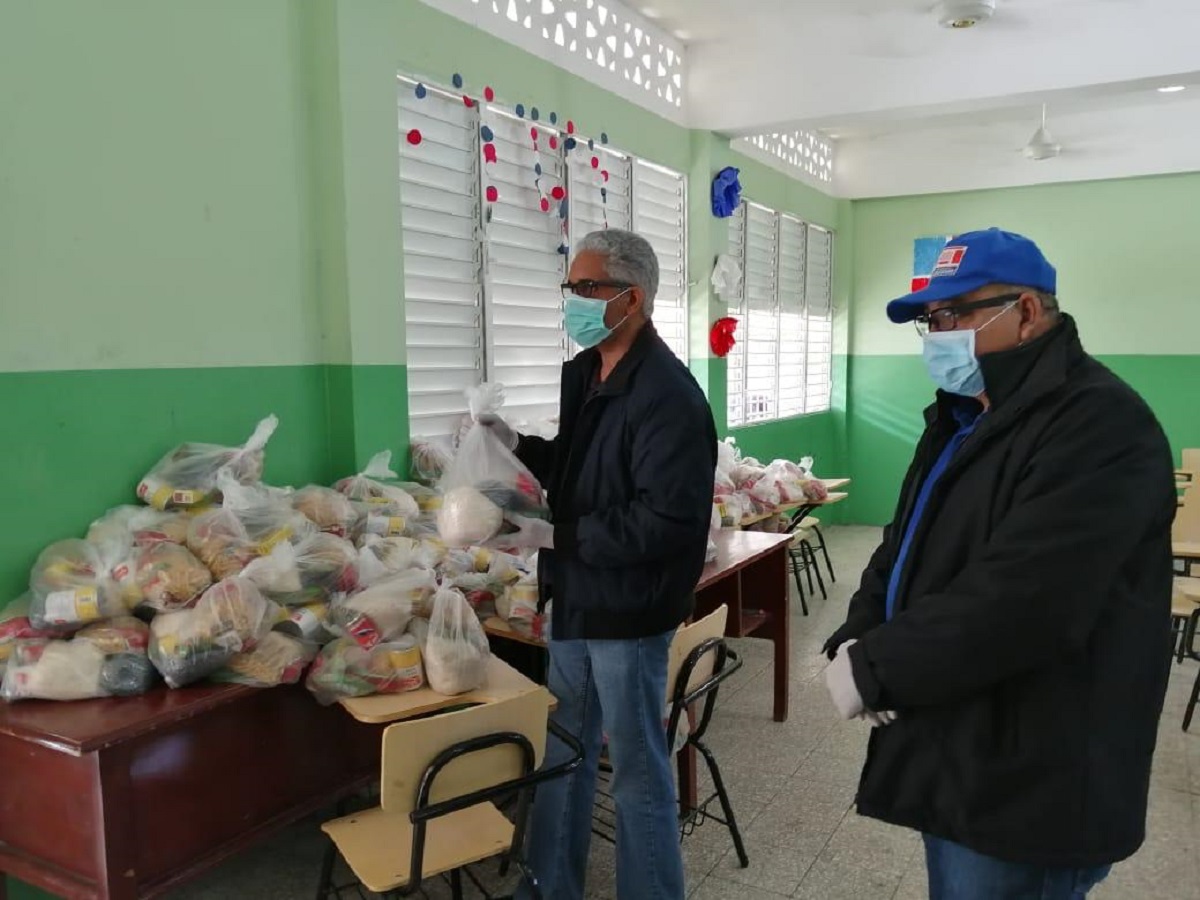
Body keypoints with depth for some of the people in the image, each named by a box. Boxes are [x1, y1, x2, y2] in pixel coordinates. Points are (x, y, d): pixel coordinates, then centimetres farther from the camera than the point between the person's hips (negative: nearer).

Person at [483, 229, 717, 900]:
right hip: (574, 599, 9)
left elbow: (666, 520, -27)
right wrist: (517, 445, 2)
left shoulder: (667, 393, -21)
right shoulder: (584, 373, 8)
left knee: (638, 768, 8)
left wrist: (554, 536, -25)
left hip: (627, 612, -9)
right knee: (564, 754, 21)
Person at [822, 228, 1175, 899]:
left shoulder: (1098, 424, -21)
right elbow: (904, 549, 13)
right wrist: (855, 642, -5)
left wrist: (876, 669, -20)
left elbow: (1018, 601, -31)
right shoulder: (964, 416, 11)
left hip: (1027, 789, -9)